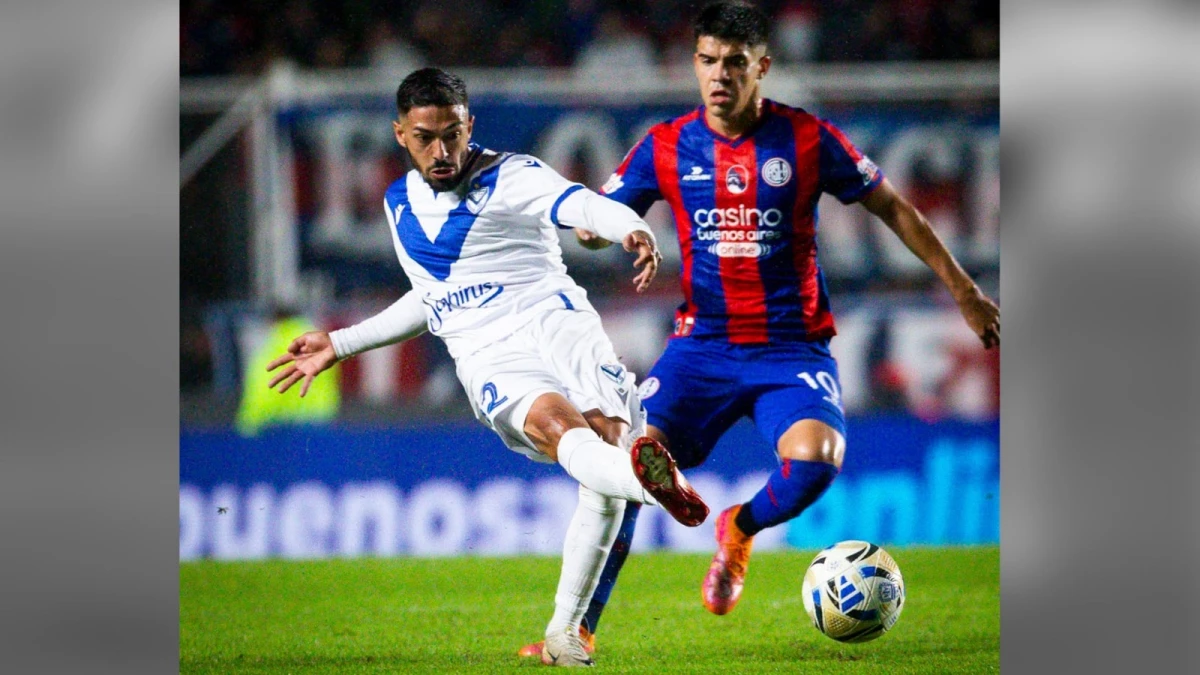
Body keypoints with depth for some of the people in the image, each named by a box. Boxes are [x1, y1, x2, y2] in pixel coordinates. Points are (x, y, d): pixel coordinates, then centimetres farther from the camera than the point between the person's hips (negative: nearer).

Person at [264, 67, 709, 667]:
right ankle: (652, 482, -69)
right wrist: (338, 345, 38)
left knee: (609, 435, -27)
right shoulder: (399, 203, 21)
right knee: (558, 426, -31)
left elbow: (583, 205, -18)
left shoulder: (511, 178, 3)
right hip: (489, 361, 2)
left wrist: (632, 230, -41)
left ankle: (564, 629, -14)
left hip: (553, 320, -2)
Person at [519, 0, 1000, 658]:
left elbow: (892, 209, 7)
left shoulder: (807, 140, -3)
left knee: (813, 461, -29)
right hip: (702, 346, 2)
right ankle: (580, 630, -5)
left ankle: (740, 529, 7)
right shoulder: (665, 147, 3)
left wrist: (962, 290, 9)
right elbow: (592, 223, 8)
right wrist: (601, 226, -18)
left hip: (792, 349, -2)